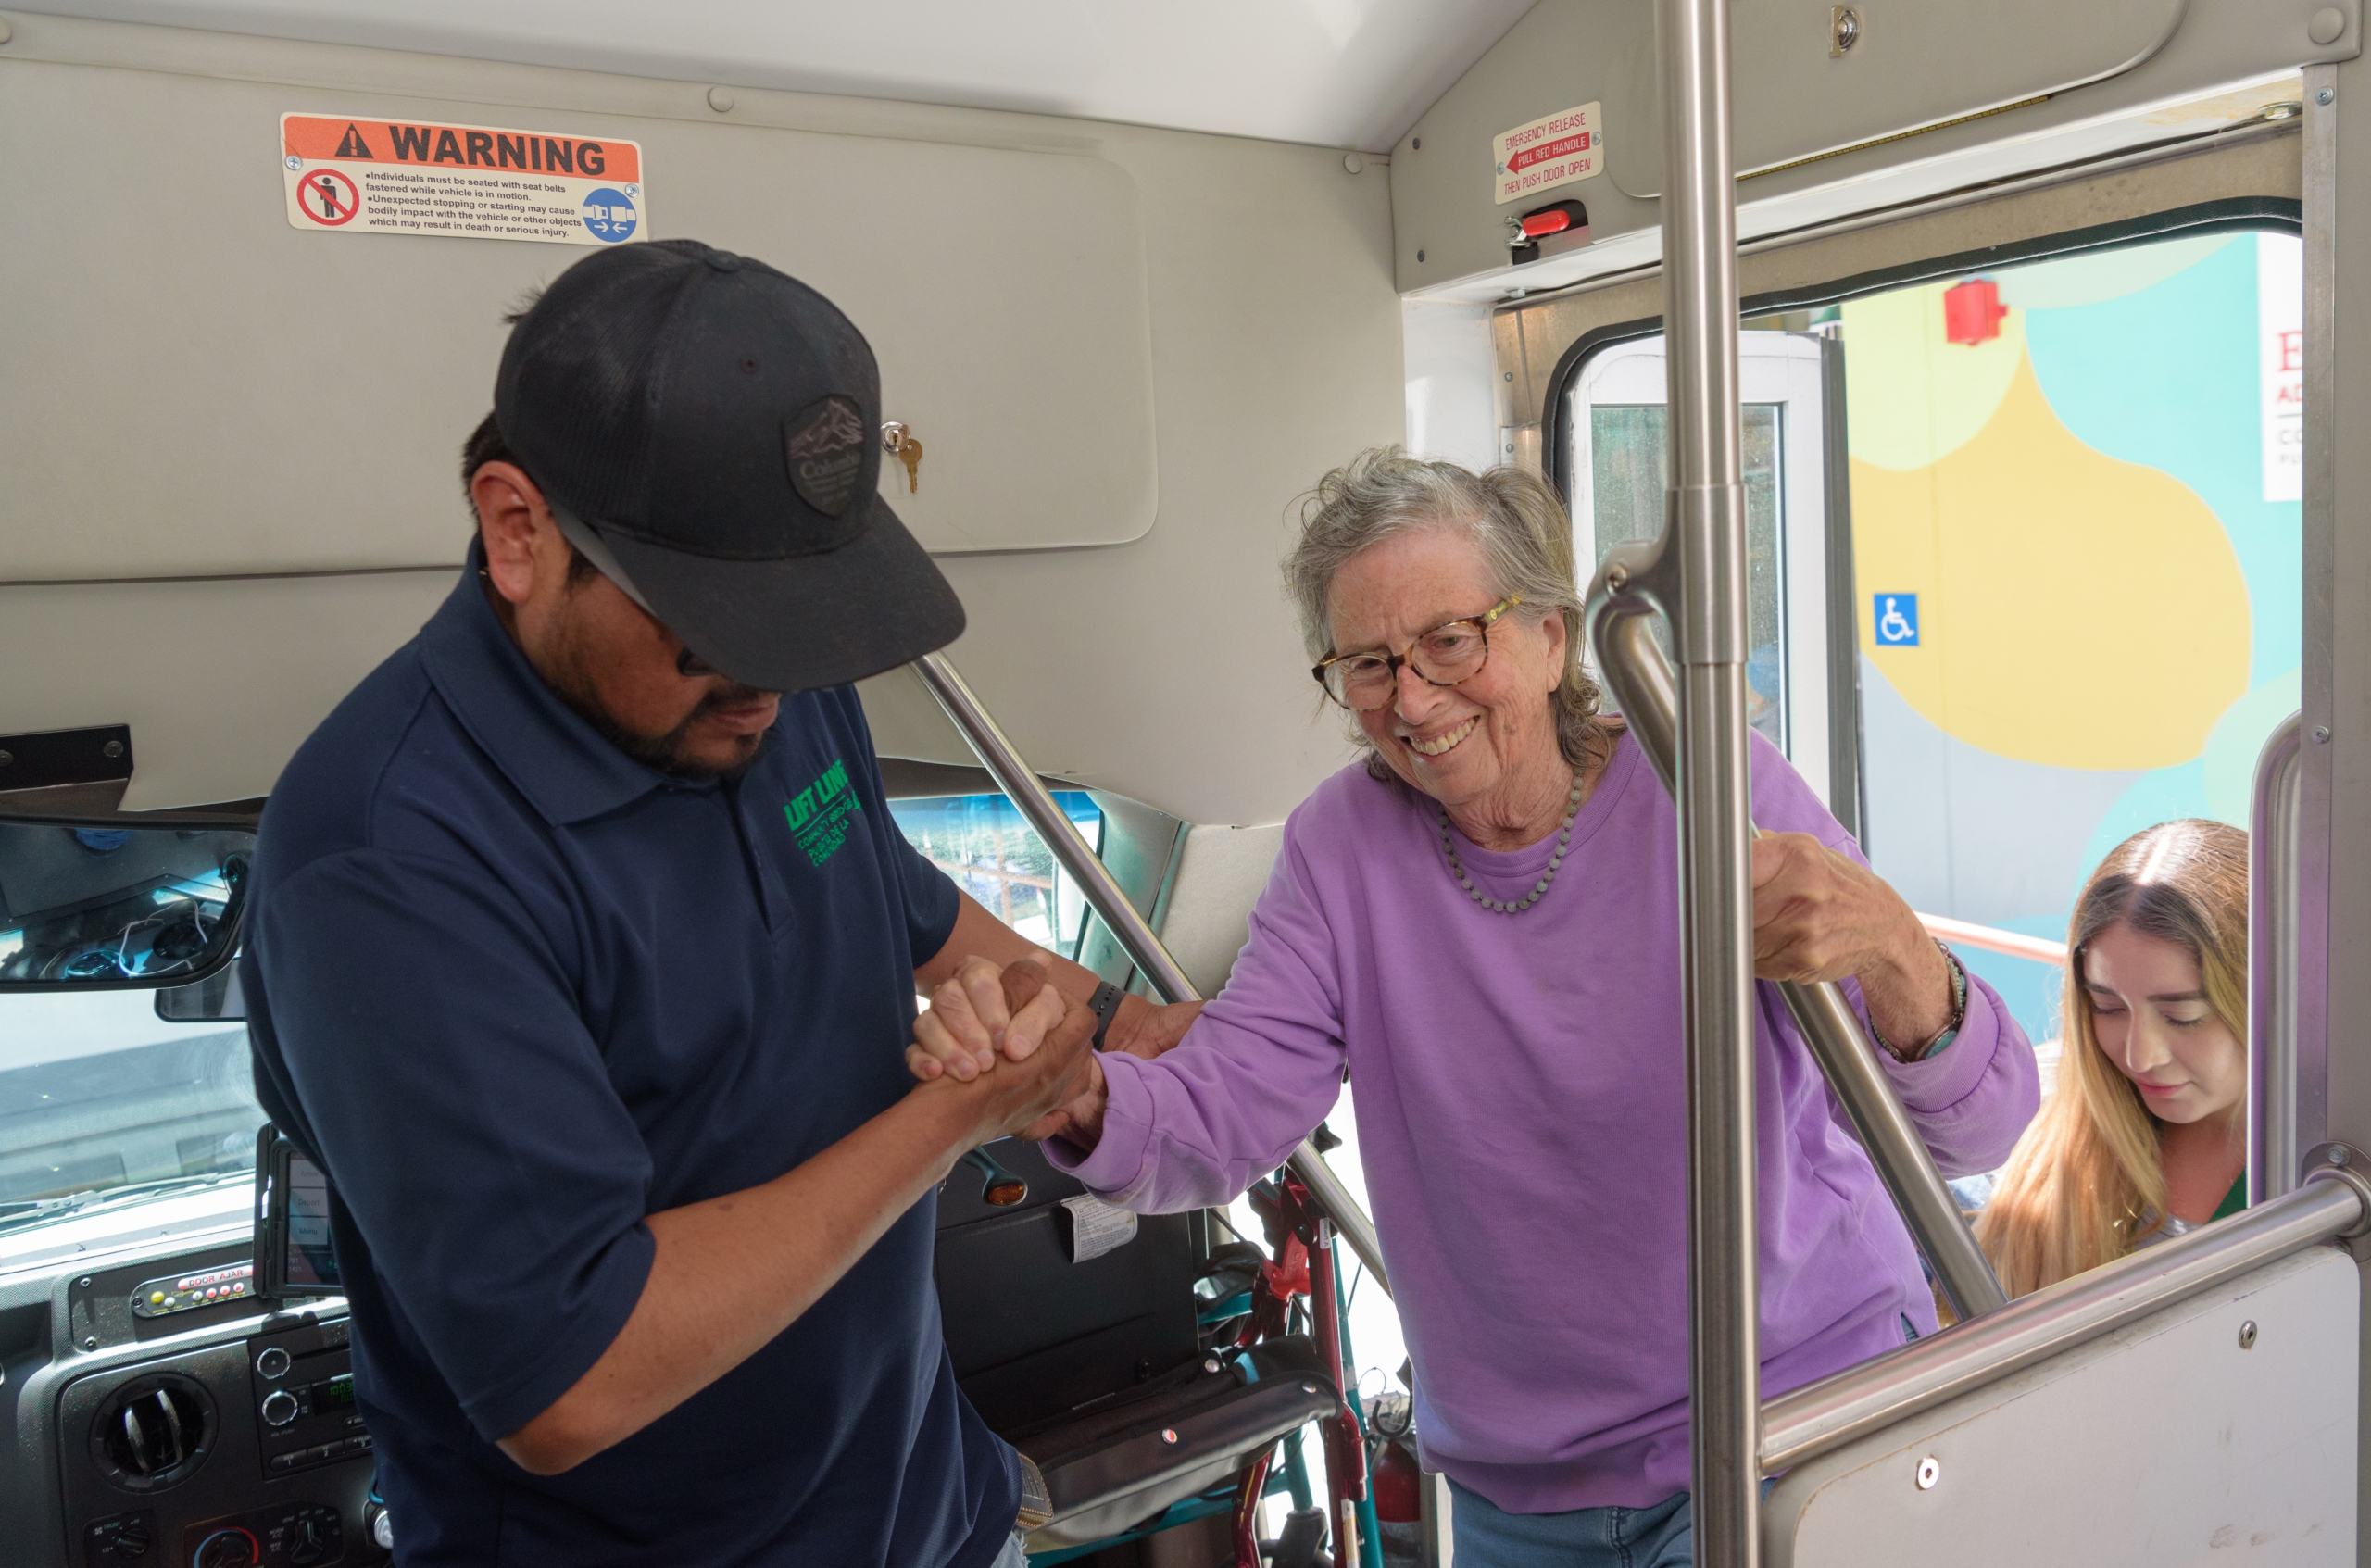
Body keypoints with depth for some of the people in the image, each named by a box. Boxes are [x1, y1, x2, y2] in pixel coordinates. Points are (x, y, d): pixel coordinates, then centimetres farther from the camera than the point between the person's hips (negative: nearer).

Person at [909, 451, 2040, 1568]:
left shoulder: (1714, 793, -15)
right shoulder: (1343, 844, -6)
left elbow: (1972, 1137, -20)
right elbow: (1222, 1108, -14)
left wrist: (1891, 954, -42)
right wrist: (1078, 1099, -36)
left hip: (1811, 1421, -2)